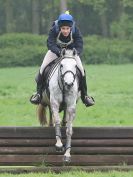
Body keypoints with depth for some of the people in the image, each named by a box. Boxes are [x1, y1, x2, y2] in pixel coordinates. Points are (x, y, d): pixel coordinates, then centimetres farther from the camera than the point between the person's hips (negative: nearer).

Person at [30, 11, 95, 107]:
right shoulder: (54, 30, -32)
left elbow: (79, 46, -31)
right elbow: (50, 44, -39)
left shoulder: (76, 31, -29)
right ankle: (39, 93, -4)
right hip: (56, 50, 0)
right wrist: (59, 52, -57)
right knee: (43, 68, -17)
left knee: (81, 69, -13)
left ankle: (84, 95, 3)